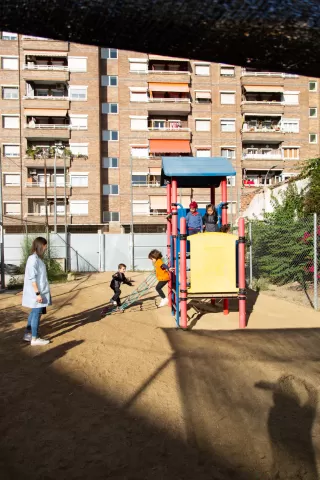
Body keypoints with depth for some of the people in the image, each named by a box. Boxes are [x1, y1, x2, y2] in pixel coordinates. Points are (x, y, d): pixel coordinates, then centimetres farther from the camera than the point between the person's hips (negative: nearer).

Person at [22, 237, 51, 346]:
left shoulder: (37, 258, 10)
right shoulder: (33, 259, -19)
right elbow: (32, 278, -22)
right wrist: (38, 293, -22)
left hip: (40, 291, 10)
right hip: (37, 293, -10)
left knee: (34, 313, 19)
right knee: (37, 314, -1)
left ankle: (28, 334, 31)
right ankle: (34, 339, 9)